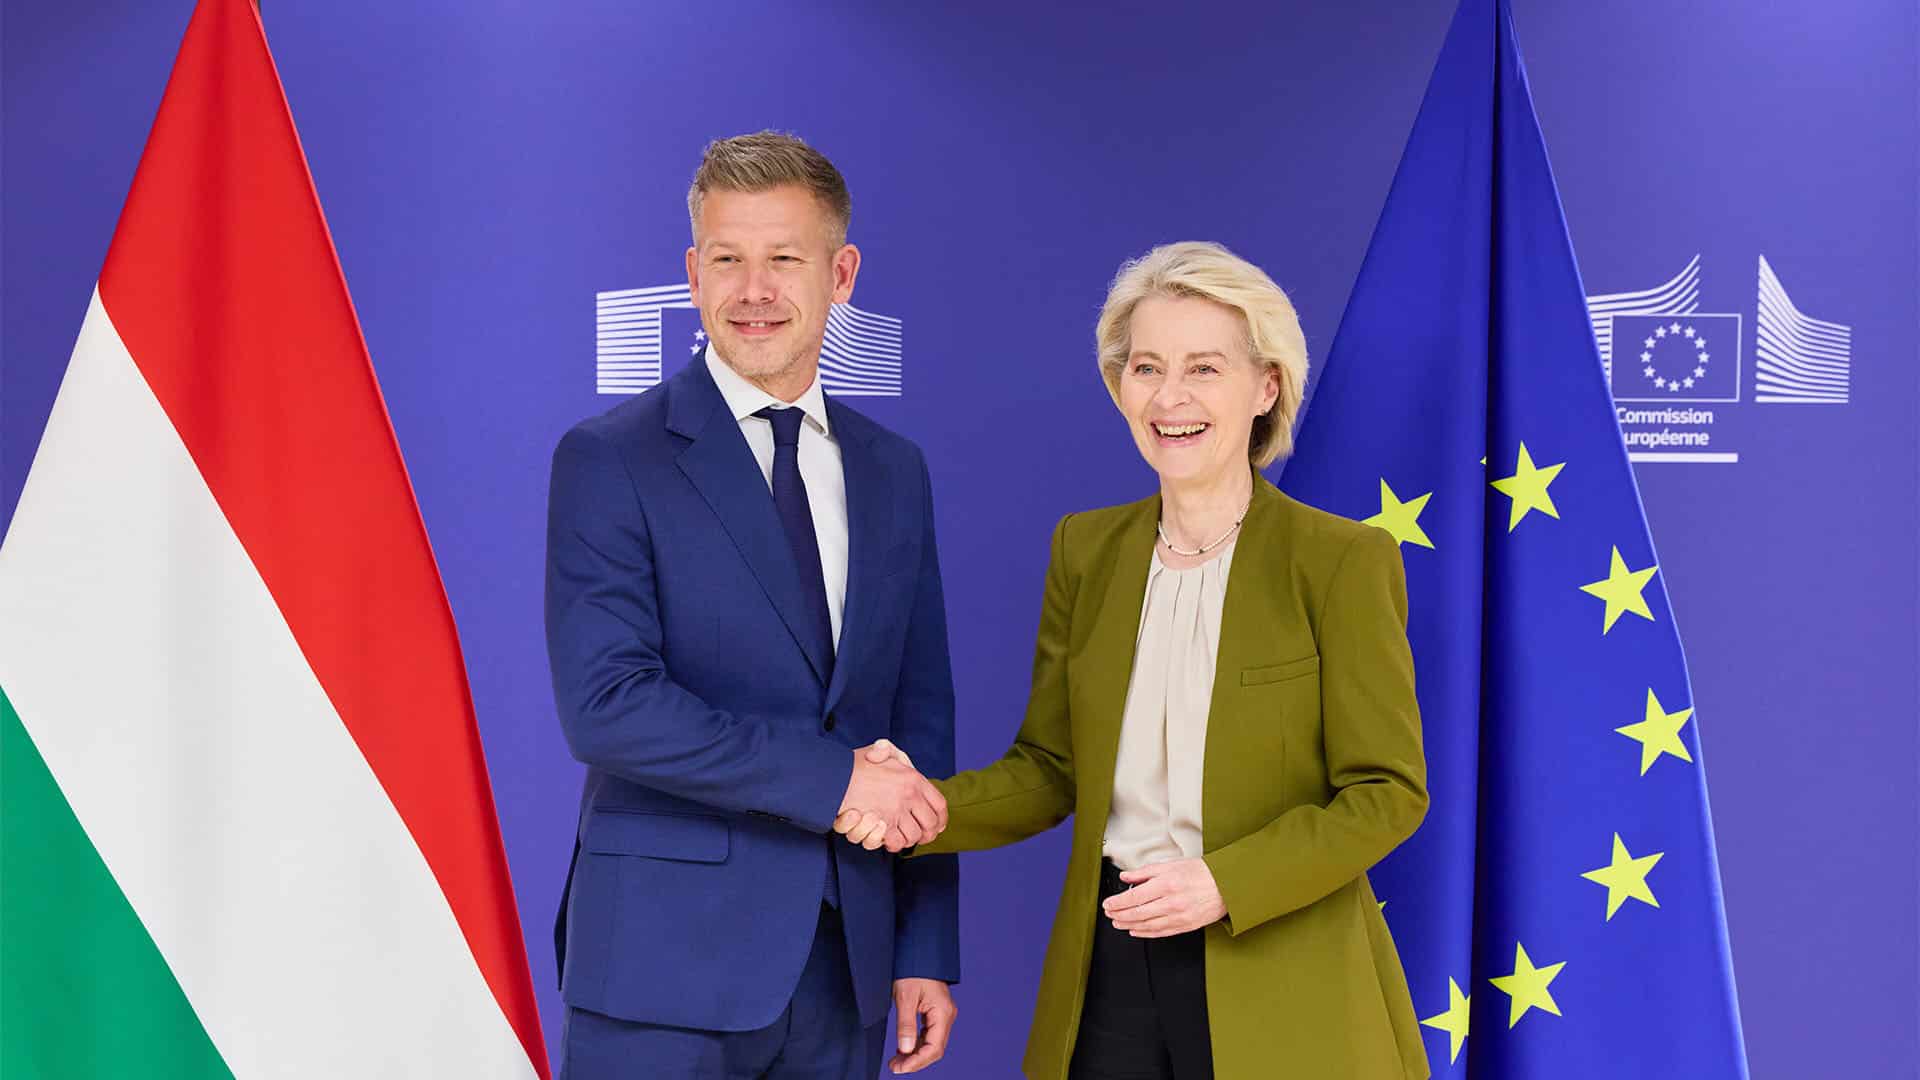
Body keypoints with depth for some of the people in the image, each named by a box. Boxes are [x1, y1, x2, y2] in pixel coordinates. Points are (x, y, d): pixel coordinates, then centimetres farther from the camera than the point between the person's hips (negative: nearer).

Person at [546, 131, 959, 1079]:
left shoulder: (893, 472, 10)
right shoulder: (609, 460, -6)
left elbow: (920, 717, 11)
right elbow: (606, 704, -16)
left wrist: (928, 950, 8)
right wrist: (831, 777, -17)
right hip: (668, 964, -4)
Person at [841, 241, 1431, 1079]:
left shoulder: (1344, 560, -10)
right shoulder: (1086, 550, 4)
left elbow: (1387, 791, -9)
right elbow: (1051, 767, 6)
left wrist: (1225, 883, -20)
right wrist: (922, 806, -11)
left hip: (1281, 999, -4)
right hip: (1110, 972, 4)